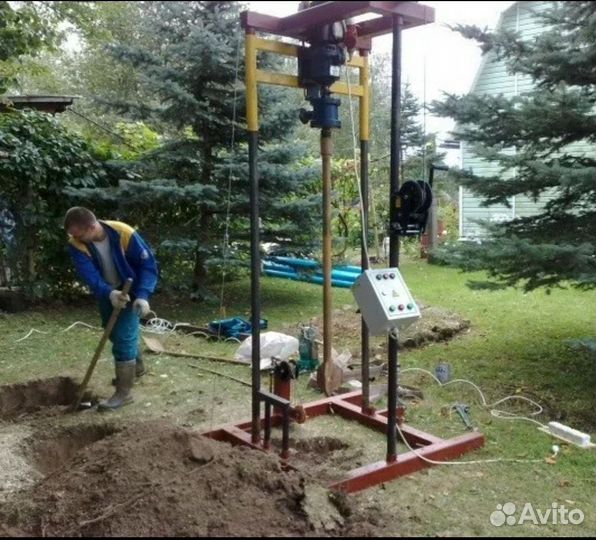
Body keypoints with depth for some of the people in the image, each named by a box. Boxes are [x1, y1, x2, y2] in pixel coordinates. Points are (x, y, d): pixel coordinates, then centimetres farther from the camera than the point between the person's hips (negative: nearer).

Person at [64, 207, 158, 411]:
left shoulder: (124, 234, -30)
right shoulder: (76, 245, -20)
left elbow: (149, 265, -23)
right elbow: (89, 276, -29)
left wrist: (142, 295, -35)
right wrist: (109, 293, -48)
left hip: (130, 293, -5)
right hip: (106, 294, 6)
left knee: (123, 338, -11)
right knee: (115, 334, 21)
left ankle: (124, 392, -1)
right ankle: (136, 367, 47)